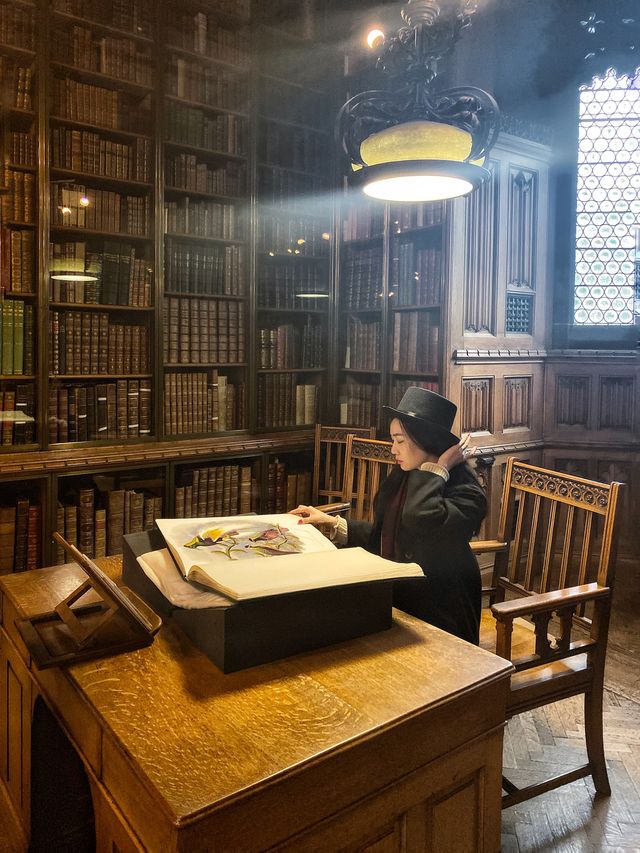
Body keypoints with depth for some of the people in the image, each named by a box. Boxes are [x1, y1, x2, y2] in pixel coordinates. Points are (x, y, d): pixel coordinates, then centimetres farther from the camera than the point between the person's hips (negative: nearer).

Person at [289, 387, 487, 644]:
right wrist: (331, 523, 7)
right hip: (396, 599, 6)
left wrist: (439, 468, -23)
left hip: (438, 618, -6)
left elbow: (421, 522, -38)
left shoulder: (466, 492, -16)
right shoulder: (402, 478, 6)